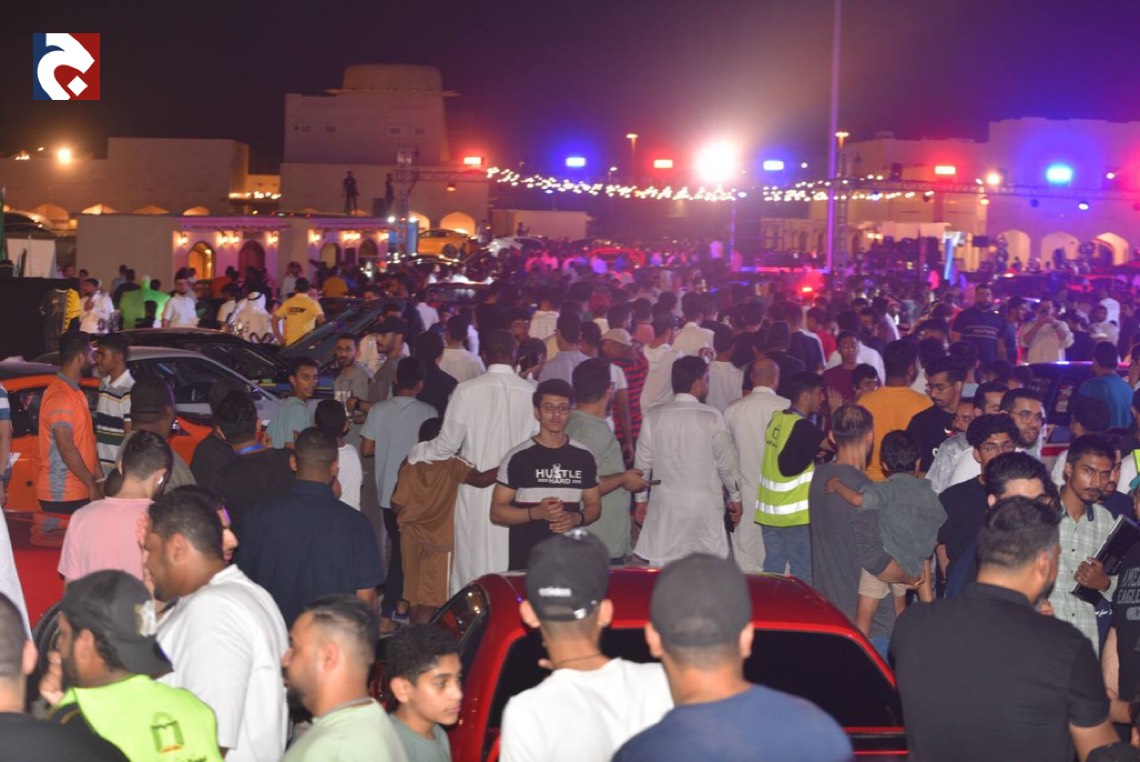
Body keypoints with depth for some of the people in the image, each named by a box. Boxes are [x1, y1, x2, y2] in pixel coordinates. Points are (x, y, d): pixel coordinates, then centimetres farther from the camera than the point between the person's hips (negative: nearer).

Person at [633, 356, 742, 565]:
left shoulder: (653, 417, -2)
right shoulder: (711, 418, -8)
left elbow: (643, 463, 4)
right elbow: (726, 463, -2)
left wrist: (640, 499, 16)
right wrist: (735, 497, 12)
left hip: (665, 504, 2)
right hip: (704, 505, -2)